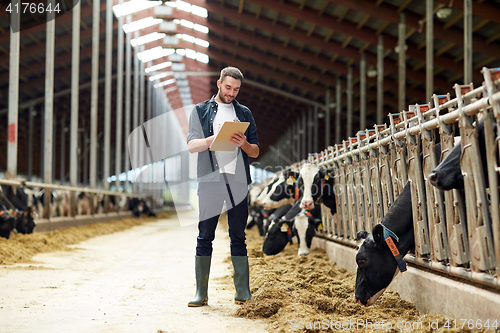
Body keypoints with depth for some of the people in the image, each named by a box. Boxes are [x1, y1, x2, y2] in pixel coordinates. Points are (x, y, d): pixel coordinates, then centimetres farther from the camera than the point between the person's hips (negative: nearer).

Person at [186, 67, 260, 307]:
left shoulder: (244, 113, 16)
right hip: (209, 179, -1)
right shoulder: (201, 110, 10)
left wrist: (243, 143, -9)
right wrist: (215, 138, -19)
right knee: (204, 237, -1)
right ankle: (201, 293, 3)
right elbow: (192, 145, -2)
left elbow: (255, 152, 13)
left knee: (238, 237, 3)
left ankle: (243, 291, 6)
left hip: (237, 181, 2)